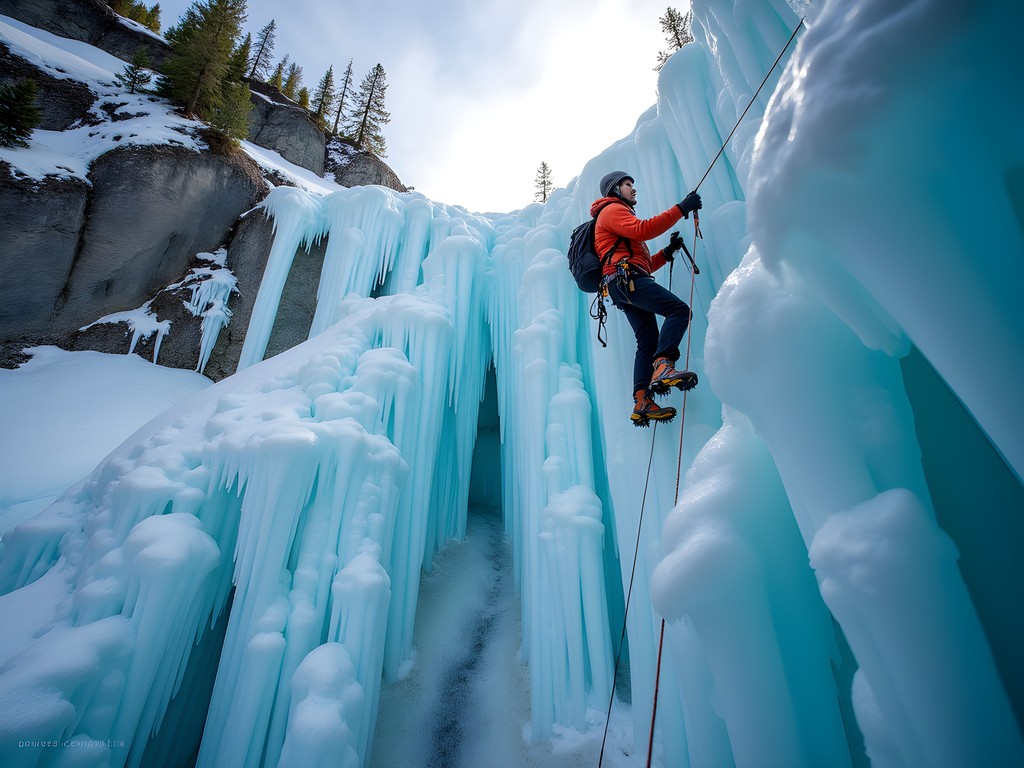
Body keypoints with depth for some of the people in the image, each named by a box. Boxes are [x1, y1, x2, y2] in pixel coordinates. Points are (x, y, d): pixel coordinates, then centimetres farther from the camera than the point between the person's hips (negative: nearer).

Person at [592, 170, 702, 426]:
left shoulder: (619, 214, 39)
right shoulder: (612, 210, 10)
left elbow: (644, 264, 31)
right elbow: (642, 229, -12)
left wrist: (667, 252, 19)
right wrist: (680, 209, -11)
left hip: (625, 287, 10)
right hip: (626, 278, -10)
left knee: (648, 341, -1)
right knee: (679, 310, -23)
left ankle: (642, 402, -8)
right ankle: (663, 365, -39)